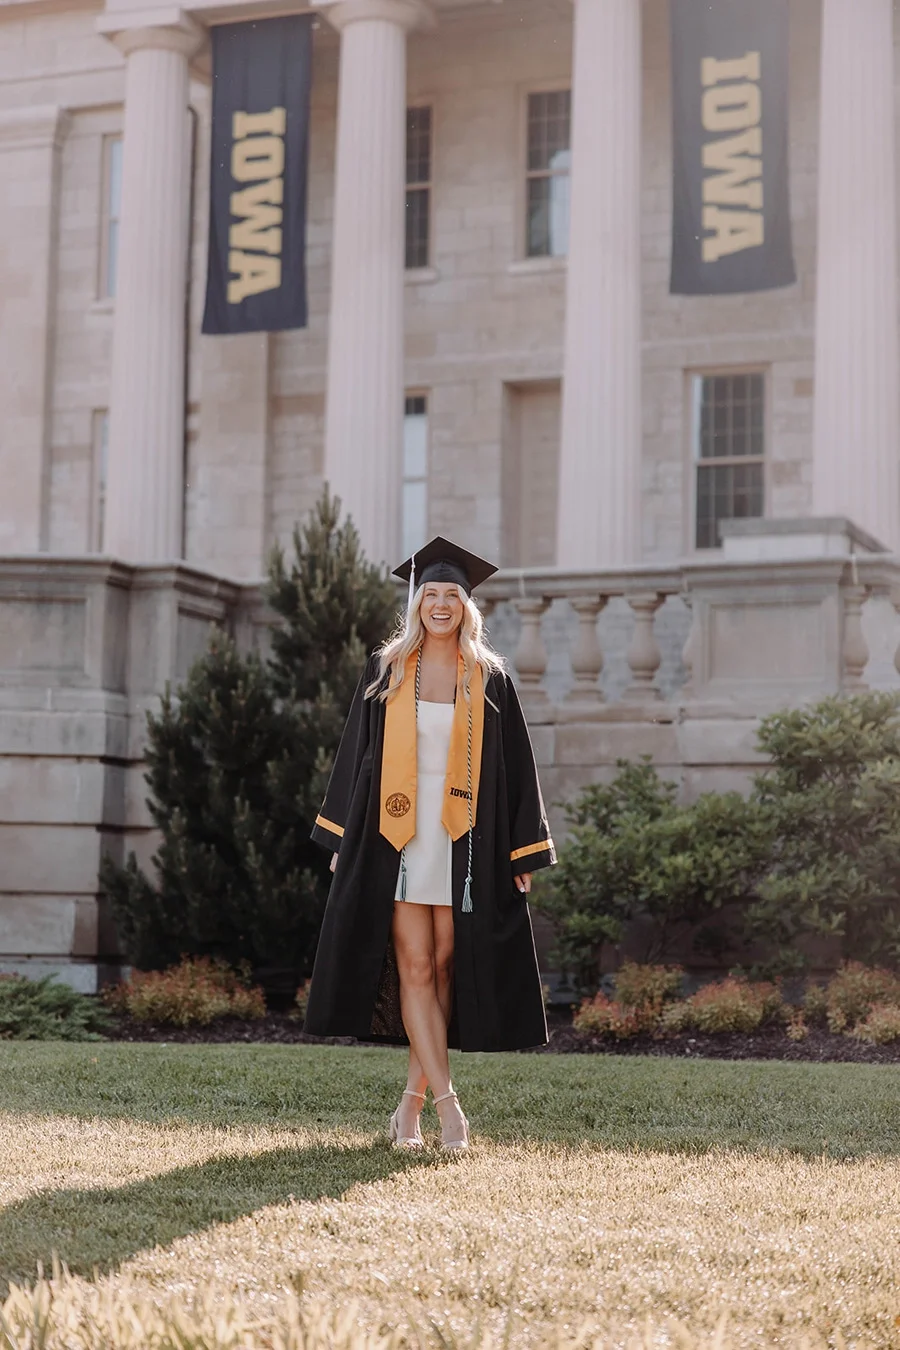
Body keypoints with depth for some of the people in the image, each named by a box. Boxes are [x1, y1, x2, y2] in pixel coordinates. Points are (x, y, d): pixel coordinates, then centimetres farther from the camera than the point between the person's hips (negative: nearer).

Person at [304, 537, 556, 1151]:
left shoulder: (489, 679, 5)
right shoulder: (386, 672, 6)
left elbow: (516, 766, 5)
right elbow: (357, 754, 9)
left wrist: (524, 852, 0)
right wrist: (342, 839, 5)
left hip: (464, 842, 0)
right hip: (397, 839, 0)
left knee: (443, 968, 2)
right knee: (414, 969, -8)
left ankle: (412, 1102, 13)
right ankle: (447, 1102, -8)